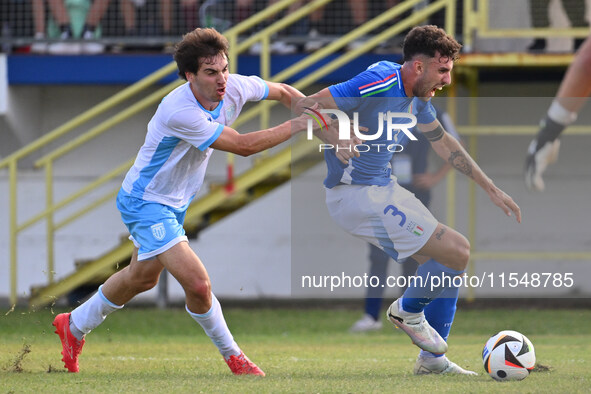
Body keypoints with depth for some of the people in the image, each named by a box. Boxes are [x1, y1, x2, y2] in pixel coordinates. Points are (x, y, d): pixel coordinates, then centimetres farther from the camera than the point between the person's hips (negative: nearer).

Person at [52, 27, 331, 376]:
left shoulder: (233, 87, -14)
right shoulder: (179, 111, -36)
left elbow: (282, 92, 7)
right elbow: (243, 145, -33)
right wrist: (298, 126, -30)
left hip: (176, 202, 9)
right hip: (146, 202, -9)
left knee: (143, 277, 27)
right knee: (197, 282, -21)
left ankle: (75, 325, 47)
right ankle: (232, 356, 1)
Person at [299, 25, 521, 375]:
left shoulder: (418, 98, 8)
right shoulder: (379, 83, -21)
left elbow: (444, 143, 25)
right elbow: (304, 107, -21)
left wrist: (492, 190, 26)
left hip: (385, 189, 10)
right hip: (357, 197, -10)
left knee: (449, 262, 10)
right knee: (456, 252, -14)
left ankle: (433, 361, 20)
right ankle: (409, 311, 12)